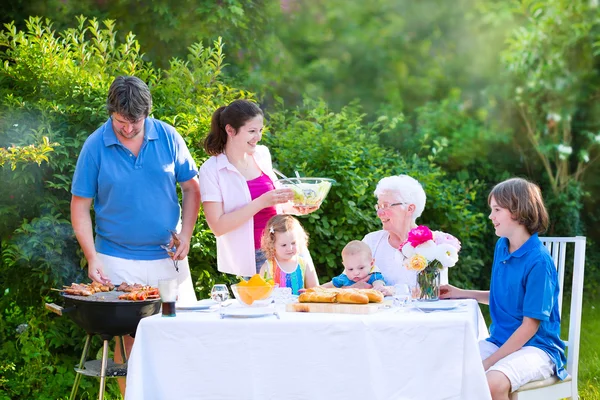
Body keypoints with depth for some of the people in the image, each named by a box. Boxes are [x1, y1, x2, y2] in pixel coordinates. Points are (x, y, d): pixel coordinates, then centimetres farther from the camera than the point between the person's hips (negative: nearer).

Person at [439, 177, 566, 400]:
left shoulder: (538, 261, -18)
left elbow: (530, 325, -17)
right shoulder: (501, 247, 5)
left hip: (535, 348, -7)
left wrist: (489, 362, -18)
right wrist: (461, 293, 11)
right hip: (500, 341, 7)